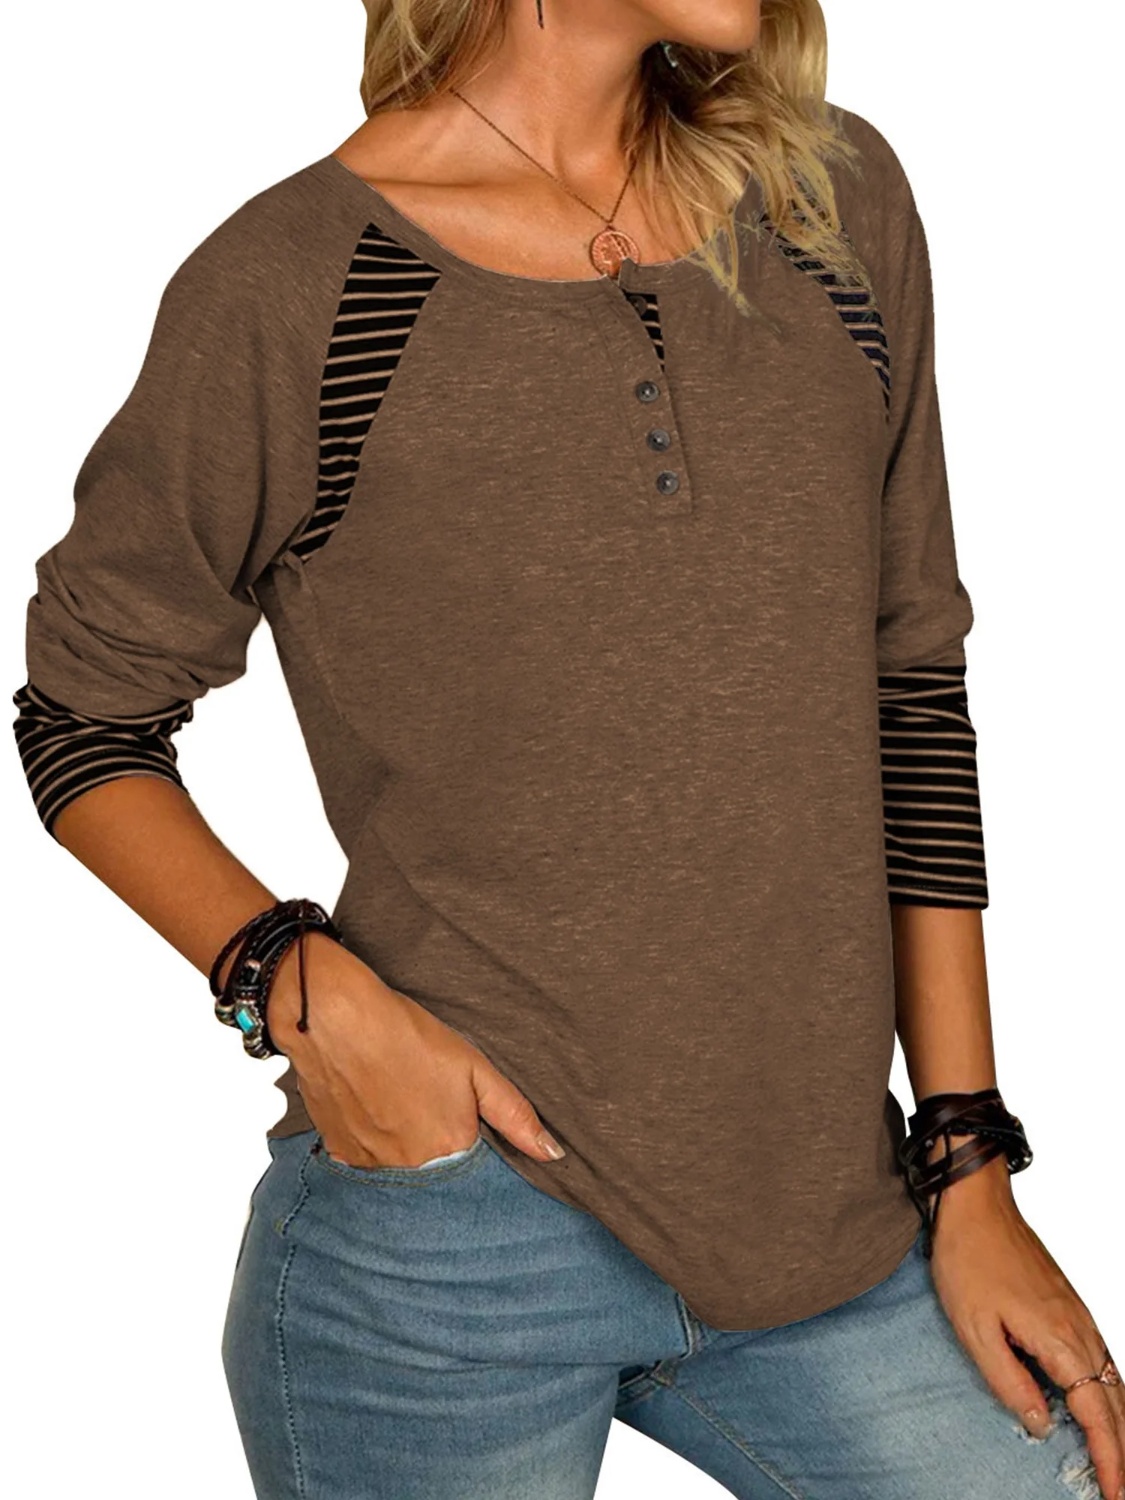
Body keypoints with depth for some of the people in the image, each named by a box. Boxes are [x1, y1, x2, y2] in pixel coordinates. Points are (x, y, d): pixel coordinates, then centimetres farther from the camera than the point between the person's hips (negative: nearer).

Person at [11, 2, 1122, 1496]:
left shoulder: (838, 197, 4)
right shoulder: (288, 284, -9)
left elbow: (911, 689, 6)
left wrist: (968, 1167, 4)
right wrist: (301, 987, -16)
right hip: (443, 1237, -3)